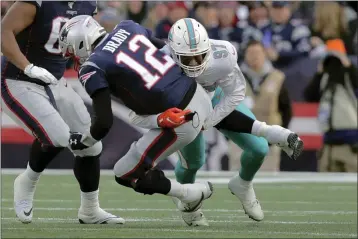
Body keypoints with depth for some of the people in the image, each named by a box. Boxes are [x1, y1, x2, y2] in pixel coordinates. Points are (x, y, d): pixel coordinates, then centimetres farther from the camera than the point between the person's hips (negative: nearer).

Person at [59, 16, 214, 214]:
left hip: (180, 121, -7)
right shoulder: (126, 27, 10)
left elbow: (104, 122, -11)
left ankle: (192, 195, 16)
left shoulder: (93, 68, -8)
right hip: (201, 96, 7)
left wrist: (82, 142, 8)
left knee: (125, 174, 8)